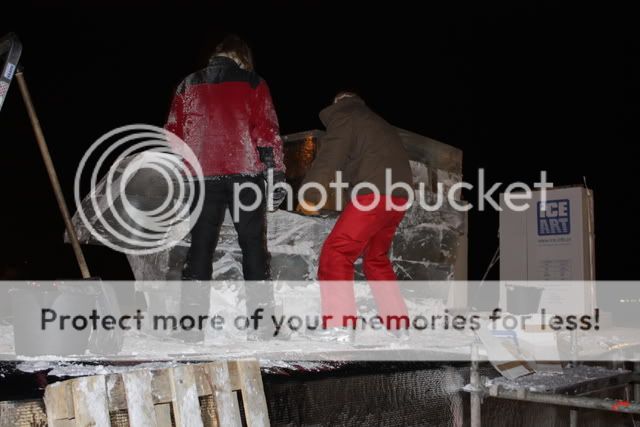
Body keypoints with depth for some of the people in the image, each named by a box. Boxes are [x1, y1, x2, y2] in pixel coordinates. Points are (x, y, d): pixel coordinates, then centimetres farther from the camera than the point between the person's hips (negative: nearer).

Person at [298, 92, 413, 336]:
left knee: (335, 255, -10)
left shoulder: (343, 117, 6)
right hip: (398, 196, 9)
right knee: (376, 259, 22)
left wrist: (309, 197, -7)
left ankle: (339, 330, -18)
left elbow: (329, 158, -8)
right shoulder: (376, 123, 33)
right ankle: (398, 323, 24)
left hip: (374, 194, -9)